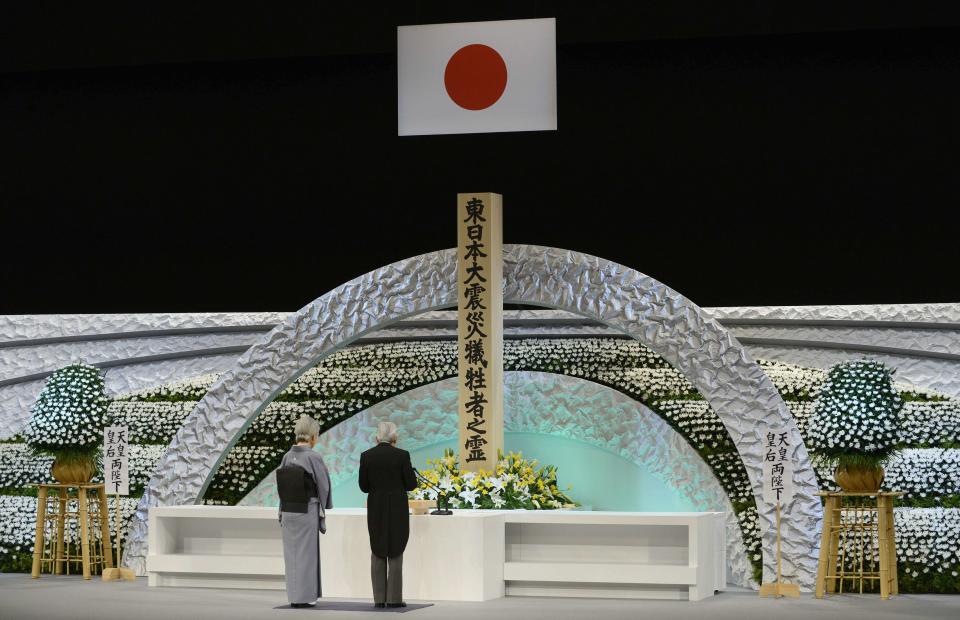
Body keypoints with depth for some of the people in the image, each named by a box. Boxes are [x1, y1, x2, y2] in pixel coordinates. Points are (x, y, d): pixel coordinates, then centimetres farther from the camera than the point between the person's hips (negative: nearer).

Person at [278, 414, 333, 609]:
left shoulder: (287, 457, 1)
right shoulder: (314, 457, -14)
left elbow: (281, 487, 5)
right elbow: (323, 486, -9)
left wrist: (282, 514, 12)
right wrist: (323, 511, 5)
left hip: (288, 510, 5)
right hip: (308, 511, -5)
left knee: (292, 553, 11)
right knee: (306, 553, 2)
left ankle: (294, 596, 15)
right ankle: (303, 596, 4)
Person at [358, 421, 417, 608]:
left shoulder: (366, 456, -2)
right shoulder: (402, 455, -8)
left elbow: (364, 486, 1)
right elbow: (411, 484, -6)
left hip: (376, 509, 2)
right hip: (397, 509, -2)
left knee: (378, 554, 10)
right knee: (395, 554, 4)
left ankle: (379, 598, 7)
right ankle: (394, 598, 0)